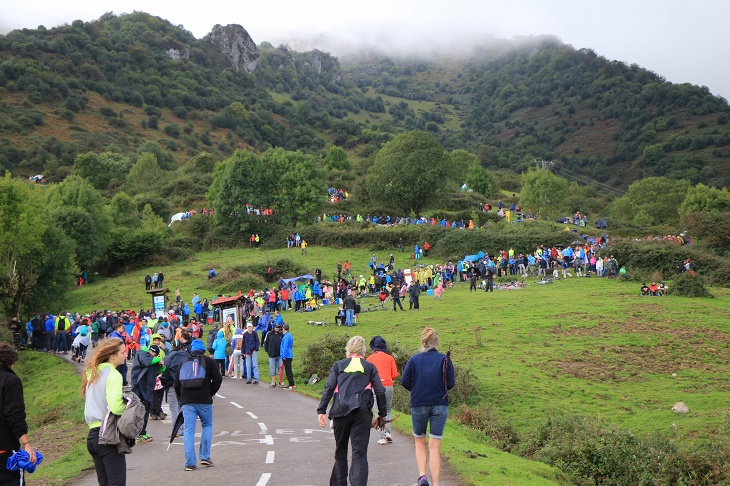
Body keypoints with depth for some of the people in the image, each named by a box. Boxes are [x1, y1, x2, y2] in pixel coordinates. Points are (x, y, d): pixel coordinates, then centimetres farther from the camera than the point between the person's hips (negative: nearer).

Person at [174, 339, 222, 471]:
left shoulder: (184, 363, 16)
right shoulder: (209, 361, 6)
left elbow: (177, 384, 14)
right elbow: (218, 379, -4)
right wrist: (211, 393, 7)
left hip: (186, 401, 2)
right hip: (204, 400, -2)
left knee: (189, 430, 1)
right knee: (207, 425, 15)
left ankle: (190, 463, -3)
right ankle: (205, 457, 8)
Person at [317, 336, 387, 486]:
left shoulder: (338, 365, 11)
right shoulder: (370, 367, 11)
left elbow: (329, 388, 0)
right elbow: (380, 392, 6)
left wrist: (321, 411, -1)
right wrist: (382, 415, 14)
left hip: (341, 411, 1)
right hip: (363, 412, -1)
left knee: (340, 451, 17)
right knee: (359, 453, -1)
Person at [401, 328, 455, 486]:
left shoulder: (414, 359, -3)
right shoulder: (445, 359, -4)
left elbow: (404, 381, -8)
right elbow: (451, 384, -6)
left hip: (418, 405, 0)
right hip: (440, 405, 0)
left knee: (420, 442, 19)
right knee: (434, 447, 4)